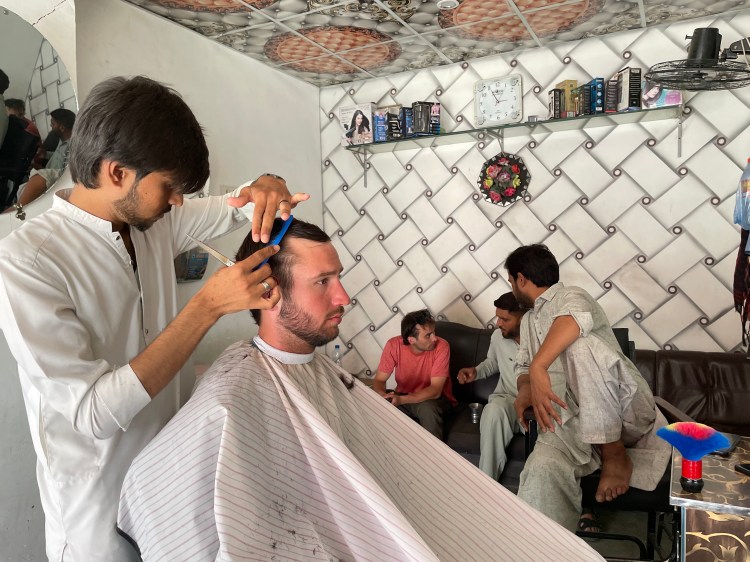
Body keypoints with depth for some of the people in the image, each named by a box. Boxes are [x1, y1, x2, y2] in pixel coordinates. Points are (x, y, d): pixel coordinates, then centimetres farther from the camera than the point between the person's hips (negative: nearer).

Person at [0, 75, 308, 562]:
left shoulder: (154, 218, -5)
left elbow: (232, 210, 11)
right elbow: (95, 412, -29)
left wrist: (266, 187, -14)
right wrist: (209, 306, -32)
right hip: (100, 504, -6)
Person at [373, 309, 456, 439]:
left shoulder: (441, 346, -23)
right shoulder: (393, 345, -16)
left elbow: (435, 390, -26)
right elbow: (379, 380, -9)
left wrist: (401, 400, -39)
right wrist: (383, 395, -34)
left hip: (433, 399, -2)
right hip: (403, 397, 2)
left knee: (427, 408, -35)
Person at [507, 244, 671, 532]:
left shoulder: (571, 295, -1)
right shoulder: (528, 321, 26)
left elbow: (574, 317, -27)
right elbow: (523, 364, 26)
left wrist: (538, 367, -40)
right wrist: (525, 390, 1)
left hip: (624, 413, -4)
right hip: (570, 421, 5)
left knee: (582, 345, -34)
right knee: (543, 468, -30)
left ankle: (614, 454, -19)